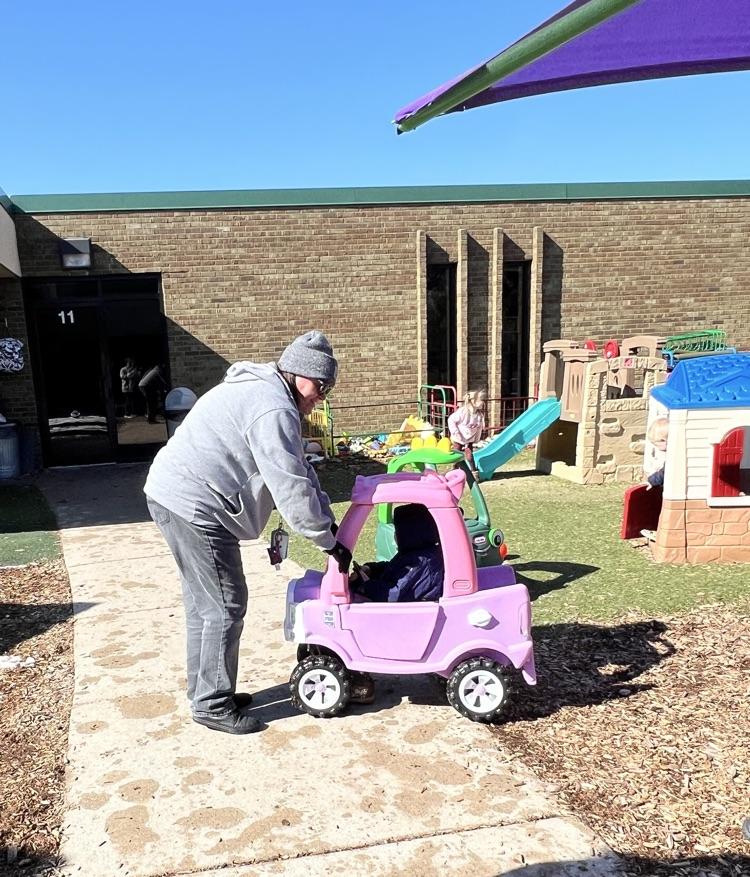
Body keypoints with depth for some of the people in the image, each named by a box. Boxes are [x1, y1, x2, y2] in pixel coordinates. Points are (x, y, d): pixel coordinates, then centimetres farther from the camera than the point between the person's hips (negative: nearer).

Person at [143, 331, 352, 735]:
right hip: (193, 507, -11)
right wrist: (329, 541, -11)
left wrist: (328, 521, 8)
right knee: (226, 606, -2)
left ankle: (205, 692, 32)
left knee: (204, 603, 19)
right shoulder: (274, 409, -19)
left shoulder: (263, 392, 16)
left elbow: (299, 470, 16)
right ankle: (213, 705, 12)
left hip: (173, 495, 11)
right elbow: (291, 488, -21)